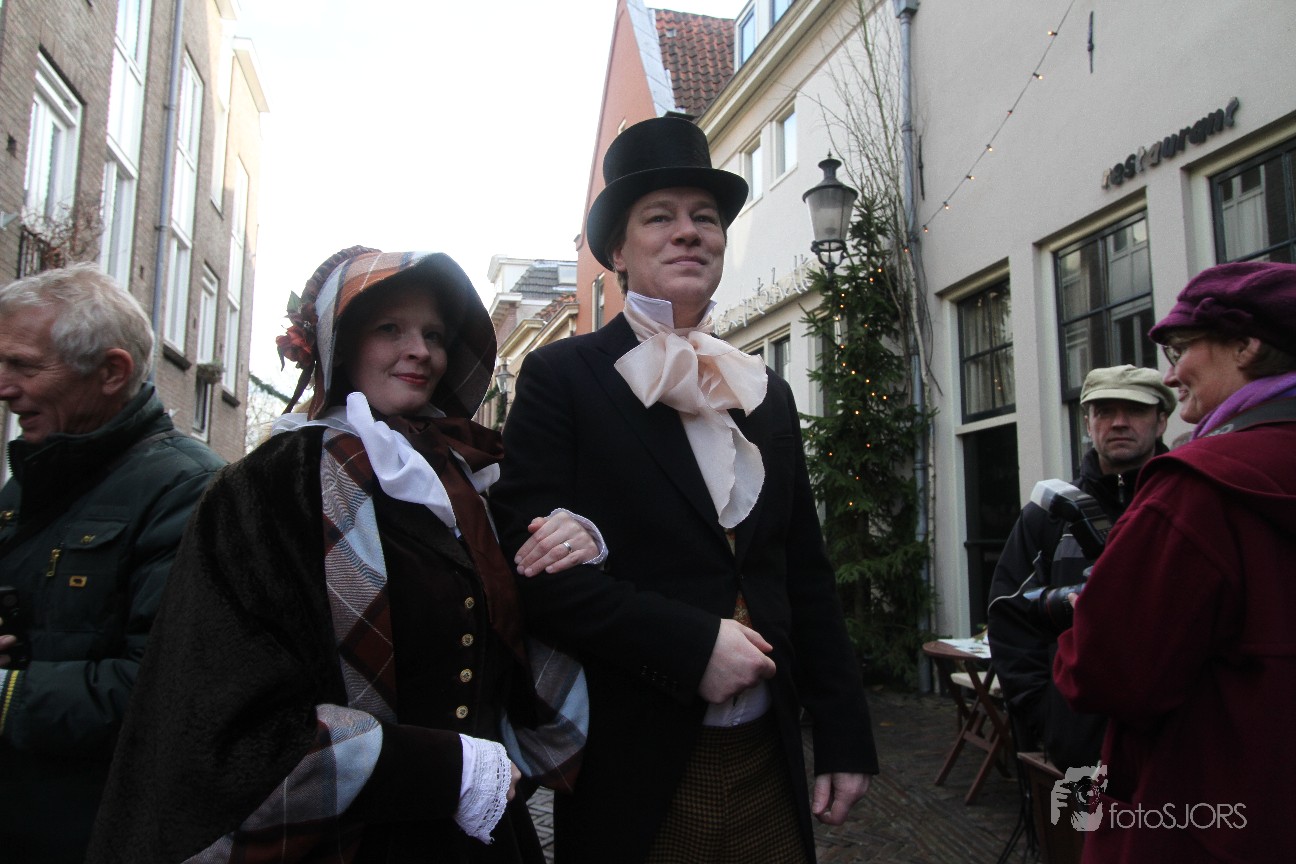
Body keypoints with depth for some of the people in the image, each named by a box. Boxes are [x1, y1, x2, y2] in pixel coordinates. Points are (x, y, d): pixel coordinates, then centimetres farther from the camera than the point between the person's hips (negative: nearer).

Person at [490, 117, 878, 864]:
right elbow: (533, 564, -13)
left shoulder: (769, 394, 9)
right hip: (634, 770, -4)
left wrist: (846, 737, 8)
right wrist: (691, 643, -19)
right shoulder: (562, 376, -5)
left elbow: (807, 574, 10)